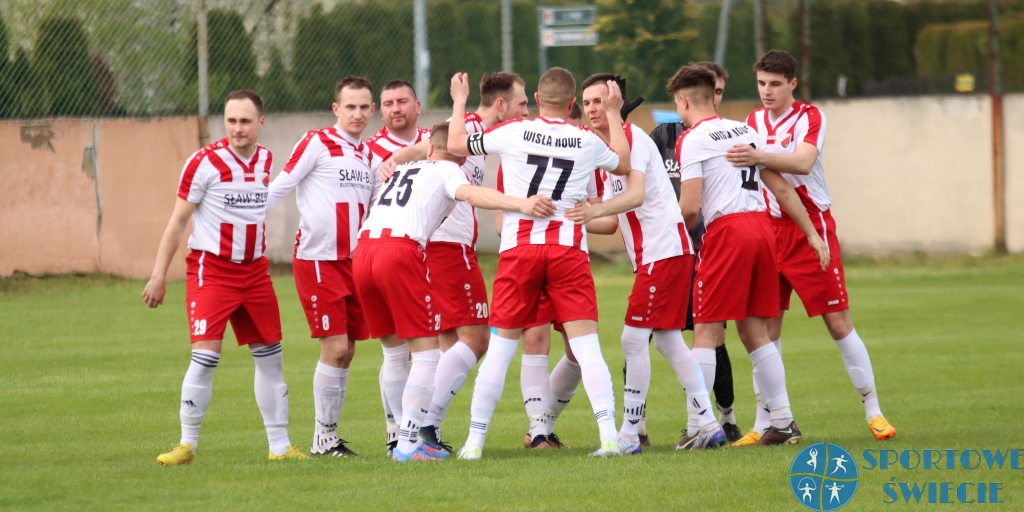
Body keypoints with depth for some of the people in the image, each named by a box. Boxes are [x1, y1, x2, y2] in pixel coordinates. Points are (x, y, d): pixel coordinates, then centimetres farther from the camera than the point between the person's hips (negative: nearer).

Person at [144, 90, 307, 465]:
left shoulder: (267, 161, 6)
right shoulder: (205, 162, -11)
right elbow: (178, 221, -7)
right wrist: (159, 275, -9)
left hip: (254, 271, 6)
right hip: (211, 269, -6)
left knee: (270, 359, 8)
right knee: (205, 357, -14)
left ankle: (279, 445, 16)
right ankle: (187, 444, -4)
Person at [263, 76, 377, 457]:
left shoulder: (368, 154, 13)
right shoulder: (316, 144, -7)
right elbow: (277, 190, -10)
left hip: (352, 263, 6)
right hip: (317, 261, -6)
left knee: (346, 351, 6)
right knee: (335, 348, -10)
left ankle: (330, 433, 14)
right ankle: (323, 437, -1)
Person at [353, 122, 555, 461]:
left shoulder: (402, 169, 30)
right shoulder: (447, 171, 11)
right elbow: (470, 194, -11)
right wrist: (520, 204, -23)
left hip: (363, 251, 7)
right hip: (401, 252, -7)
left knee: (395, 351, 19)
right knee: (426, 353, 0)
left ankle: (407, 438, 23)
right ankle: (407, 445, -8)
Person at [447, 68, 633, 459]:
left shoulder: (513, 133, -1)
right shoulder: (588, 142, 4)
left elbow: (456, 145, 9)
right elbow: (623, 165, 25)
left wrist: (459, 101, 25)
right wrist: (614, 114, 35)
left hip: (519, 248, 0)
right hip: (569, 248, 0)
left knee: (500, 346, 5)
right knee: (586, 345, -3)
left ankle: (475, 440, 8)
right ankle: (608, 433, -14)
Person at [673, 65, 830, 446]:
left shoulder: (691, 140, -3)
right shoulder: (745, 131, 17)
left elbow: (690, 206, -11)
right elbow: (781, 189, 18)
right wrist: (811, 233, 21)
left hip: (726, 229, -7)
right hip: (761, 226, 7)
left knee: (705, 332, -3)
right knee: (754, 330, 13)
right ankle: (783, 422, 10)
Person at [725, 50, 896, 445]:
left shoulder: (810, 117, -6)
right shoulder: (753, 122, 10)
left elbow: (802, 162, -25)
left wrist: (758, 156, -40)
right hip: (768, 230, 4)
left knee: (838, 322, -4)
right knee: (766, 328, 1)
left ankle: (873, 411, 5)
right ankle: (764, 422, 5)